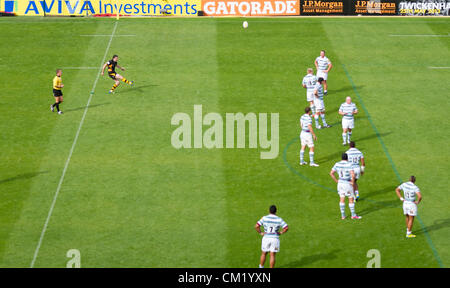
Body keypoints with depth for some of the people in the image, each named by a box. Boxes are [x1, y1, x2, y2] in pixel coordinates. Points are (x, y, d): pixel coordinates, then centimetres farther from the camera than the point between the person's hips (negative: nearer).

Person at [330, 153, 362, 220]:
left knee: (342, 199, 11)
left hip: (340, 183, 5)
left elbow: (331, 173, 2)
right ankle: (353, 215, 14)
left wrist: (336, 181, 7)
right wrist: (352, 182, -13)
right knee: (351, 199, 7)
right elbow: (353, 175, -28)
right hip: (348, 184, -5)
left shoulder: (337, 164, -1)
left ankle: (343, 215, 15)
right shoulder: (349, 165, -17)